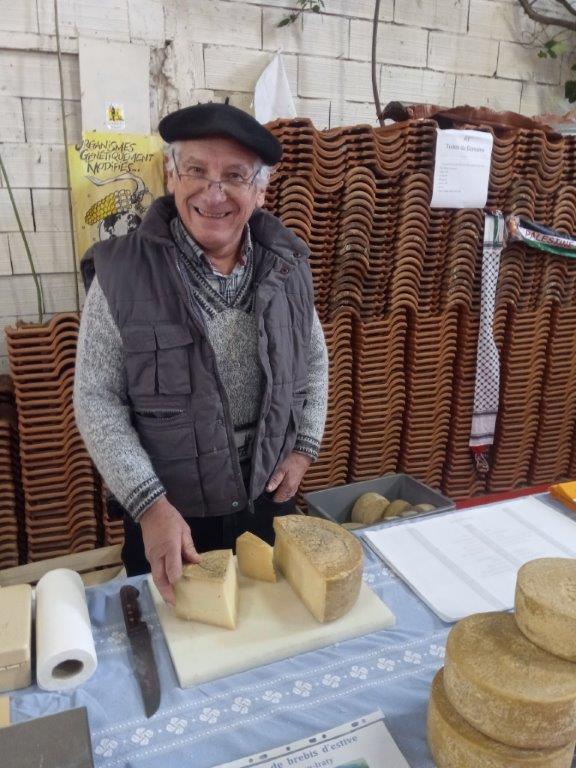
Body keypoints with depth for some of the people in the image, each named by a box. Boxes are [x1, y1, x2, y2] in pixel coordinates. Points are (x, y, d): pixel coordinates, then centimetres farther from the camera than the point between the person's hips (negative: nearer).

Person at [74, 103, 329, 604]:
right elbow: (97, 399, -13)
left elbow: (314, 360, 9)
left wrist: (304, 448, 1)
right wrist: (149, 504, -19)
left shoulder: (287, 264, -4)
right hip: (168, 513, -2)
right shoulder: (121, 273, -15)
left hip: (269, 501, 3)